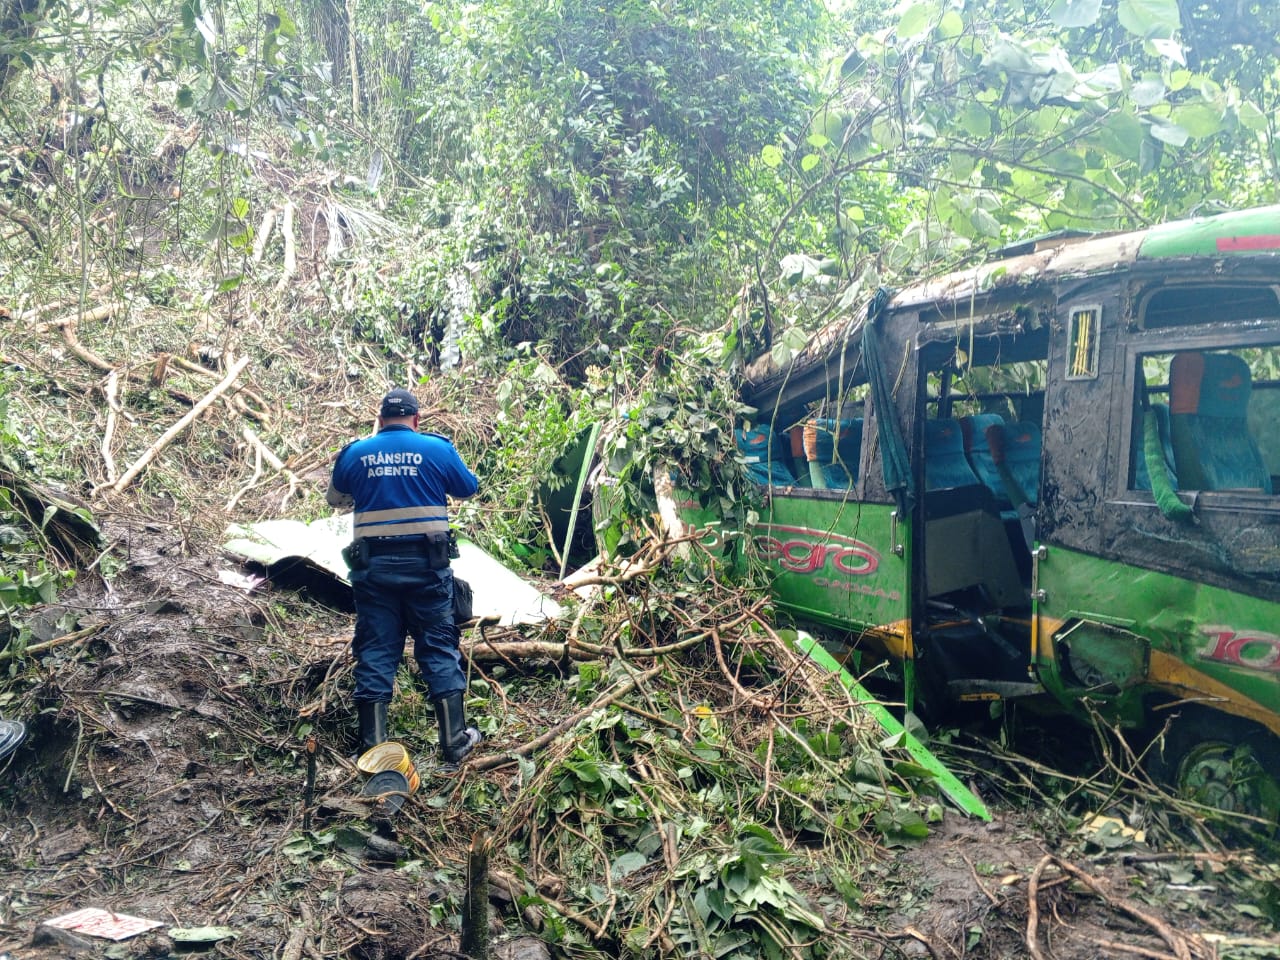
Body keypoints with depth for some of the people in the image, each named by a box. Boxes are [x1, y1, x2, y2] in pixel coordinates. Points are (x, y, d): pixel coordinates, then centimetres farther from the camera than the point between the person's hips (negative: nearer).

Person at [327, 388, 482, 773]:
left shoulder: (355, 453, 4)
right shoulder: (437, 448, -2)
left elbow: (335, 499, 19)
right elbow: (468, 489, 12)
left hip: (374, 566, 1)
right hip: (426, 564, -1)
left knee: (375, 653, 7)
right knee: (439, 649, 7)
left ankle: (374, 750, 8)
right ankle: (455, 744, 10)